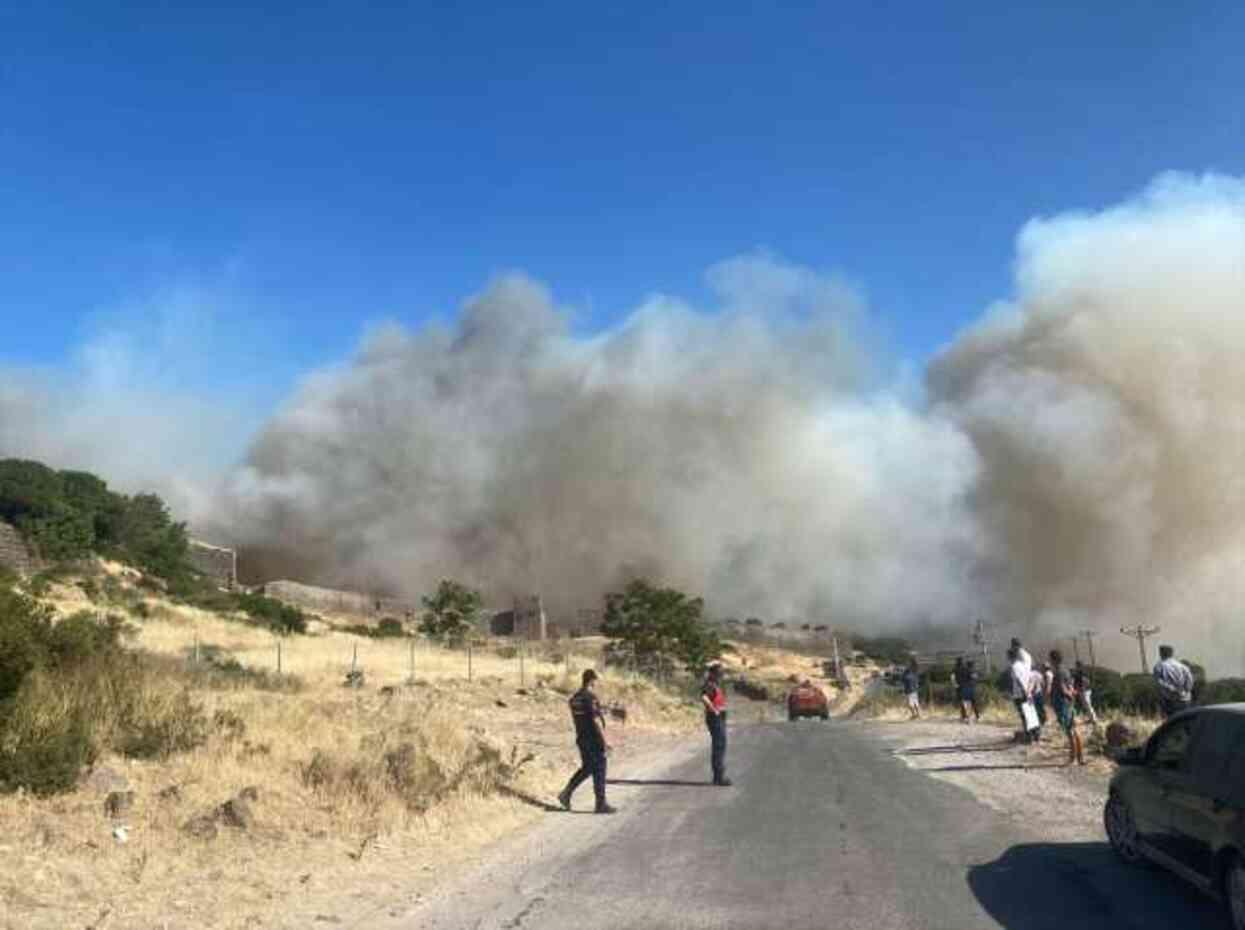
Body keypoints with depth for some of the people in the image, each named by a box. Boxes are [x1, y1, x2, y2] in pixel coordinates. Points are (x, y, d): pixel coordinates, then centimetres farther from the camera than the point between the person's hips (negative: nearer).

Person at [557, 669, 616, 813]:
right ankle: (601, 804, 6)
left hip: (581, 738, 8)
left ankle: (566, 793, 11)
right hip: (594, 739, -8)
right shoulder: (590, 697, -18)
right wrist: (605, 740, -18)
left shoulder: (574, 698, 9)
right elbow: (596, 720, -21)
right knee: (599, 770, 1)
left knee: (586, 768, 19)